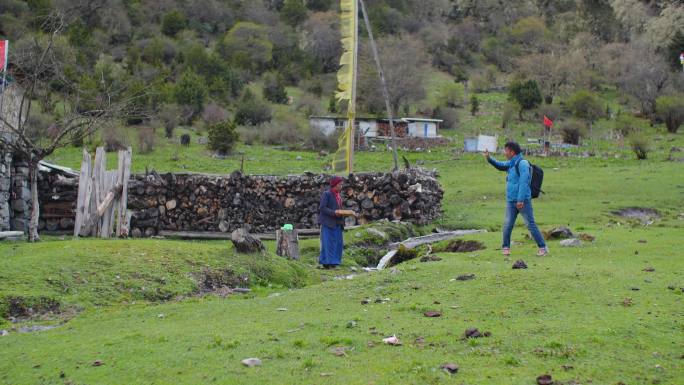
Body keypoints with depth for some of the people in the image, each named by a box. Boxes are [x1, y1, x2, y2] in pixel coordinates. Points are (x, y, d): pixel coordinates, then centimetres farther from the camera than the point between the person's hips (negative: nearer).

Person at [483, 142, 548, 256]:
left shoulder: (522, 163, -14)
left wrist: (520, 200, -23)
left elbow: (523, 182, -19)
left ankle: (543, 248, 2)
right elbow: (500, 166, 30)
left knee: (531, 225, -4)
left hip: (523, 200, -7)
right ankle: (506, 247, 16)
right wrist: (489, 158, 14)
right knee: (507, 225, 4)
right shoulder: (511, 164, 12)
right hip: (511, 201, 7)